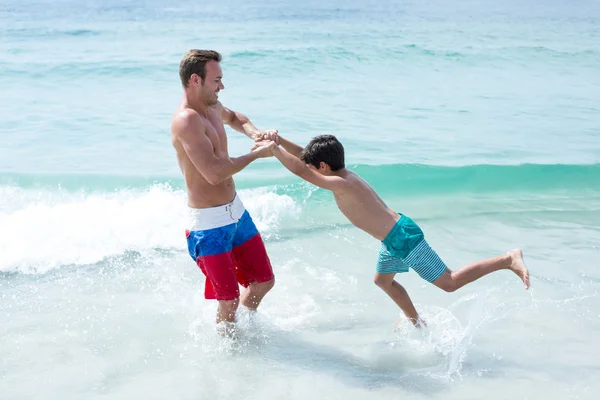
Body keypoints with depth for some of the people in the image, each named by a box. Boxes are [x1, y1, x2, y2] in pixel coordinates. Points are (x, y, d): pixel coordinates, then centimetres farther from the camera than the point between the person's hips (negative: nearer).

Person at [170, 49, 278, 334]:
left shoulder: (213, 107, 6)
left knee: (264, 281, 17)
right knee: (229, 300, -1)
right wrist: (256, 154, -19)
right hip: (209, 222, -9)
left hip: (235, 211, 9)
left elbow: (233, 117, 32)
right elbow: (215, 173, -30)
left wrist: (254, 133, 10)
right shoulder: (186, 120, -23)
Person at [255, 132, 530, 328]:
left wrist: (272, 148, -18)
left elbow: (300, 170, -27)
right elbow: (304, 156, 12)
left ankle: (508, 259, 1)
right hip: (394, 237, 10)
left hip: (404, 238, -10)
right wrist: (278, 140, 3)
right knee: (383, 280, 27)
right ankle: (416, 322, 42)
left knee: (449, 282, -2)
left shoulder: (341, 184, -23)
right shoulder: (344, 175, 4)